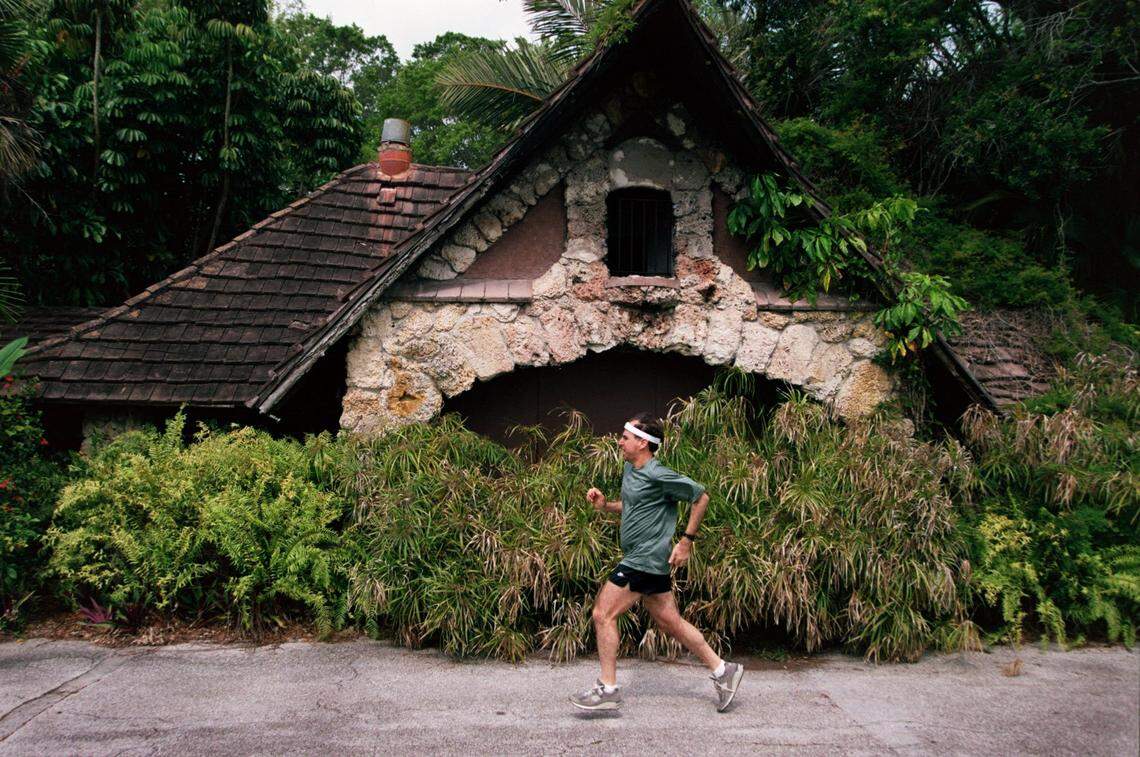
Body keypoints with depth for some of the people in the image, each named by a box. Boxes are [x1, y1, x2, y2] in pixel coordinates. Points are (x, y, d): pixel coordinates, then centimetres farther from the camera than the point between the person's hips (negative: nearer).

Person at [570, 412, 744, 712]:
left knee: (603, 615, -6)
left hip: (645, 561, -9)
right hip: (646, 561, 9)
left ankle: (608, 689, 2)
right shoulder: (630, 469, 11)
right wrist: (604, 505, 7)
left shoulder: (658, 475, -17)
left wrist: (687, 540, -9)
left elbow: (700, 497, -10)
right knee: (670, 622, 13)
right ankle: (722, 671, 21)